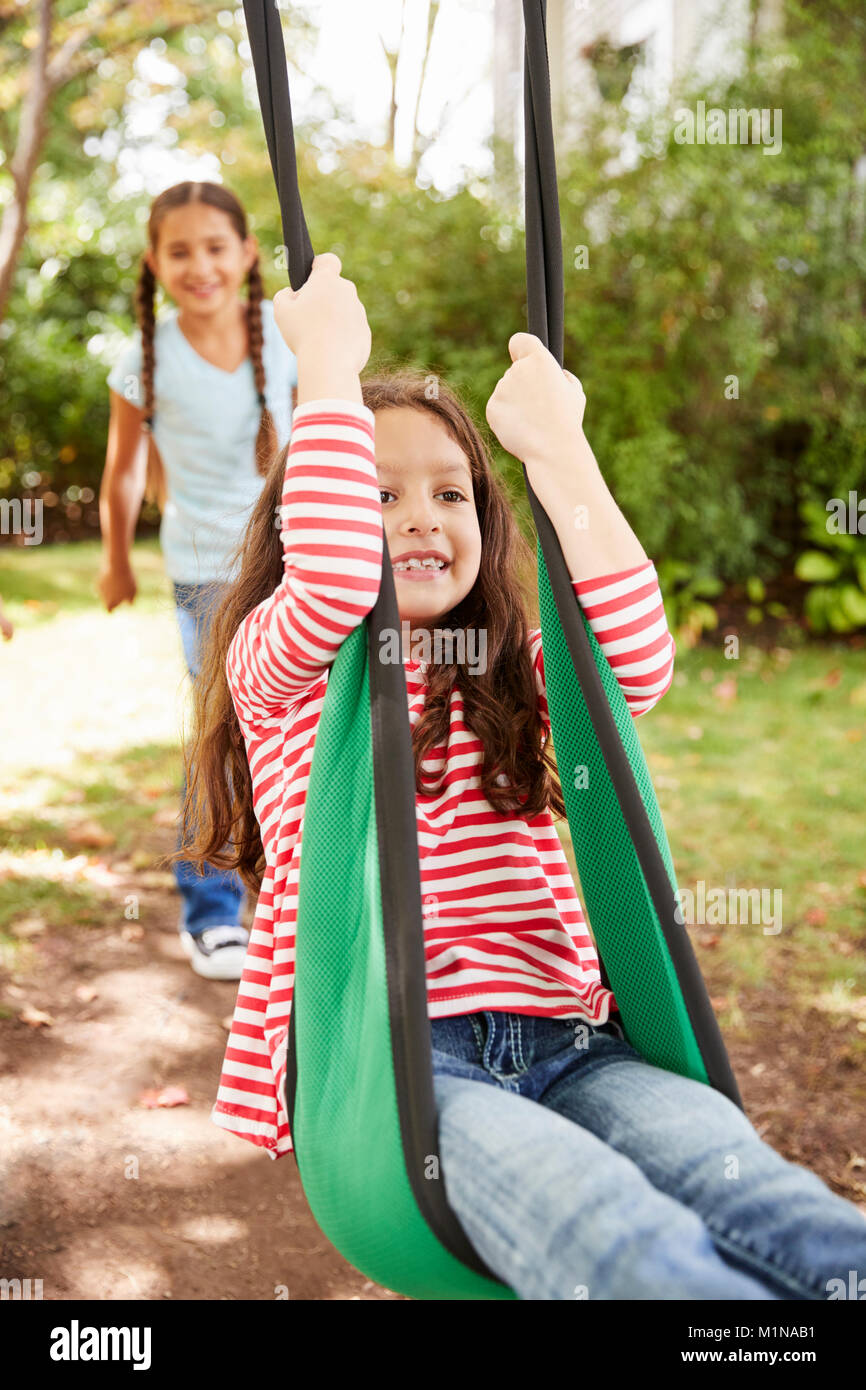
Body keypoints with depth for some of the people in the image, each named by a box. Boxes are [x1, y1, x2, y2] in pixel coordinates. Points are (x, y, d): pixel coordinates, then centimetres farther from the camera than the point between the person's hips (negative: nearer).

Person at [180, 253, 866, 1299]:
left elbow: (640, 666, -2)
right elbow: (332, 583, -17)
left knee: (743, 1181, -30)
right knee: (615, 1237, -36)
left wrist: (557, 449, -2)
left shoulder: (514, 676, 21)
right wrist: (329, 368, -5)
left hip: (561, 1042, 4)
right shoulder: (274, 666, 8)